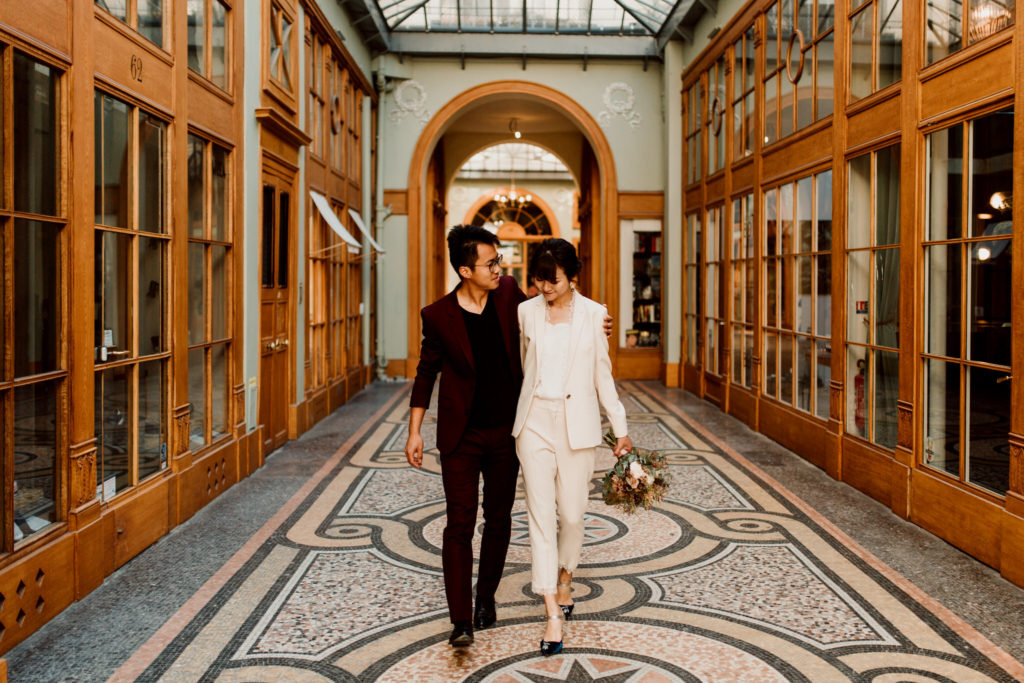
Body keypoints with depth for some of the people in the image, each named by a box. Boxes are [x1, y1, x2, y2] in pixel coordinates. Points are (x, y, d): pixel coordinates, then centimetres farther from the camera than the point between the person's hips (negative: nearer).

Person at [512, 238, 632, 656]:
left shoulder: (593, 315, -1)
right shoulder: (526, 312, 3)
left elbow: (602, 374, 5)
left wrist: (620, 429, 5)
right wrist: (510, 418, 20)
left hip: (576, 423, -1)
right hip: (534, 421, 1)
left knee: (571, 513, 6)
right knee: (540, 514, -4)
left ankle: (564, 581, 36)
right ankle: (553, 614, 0)